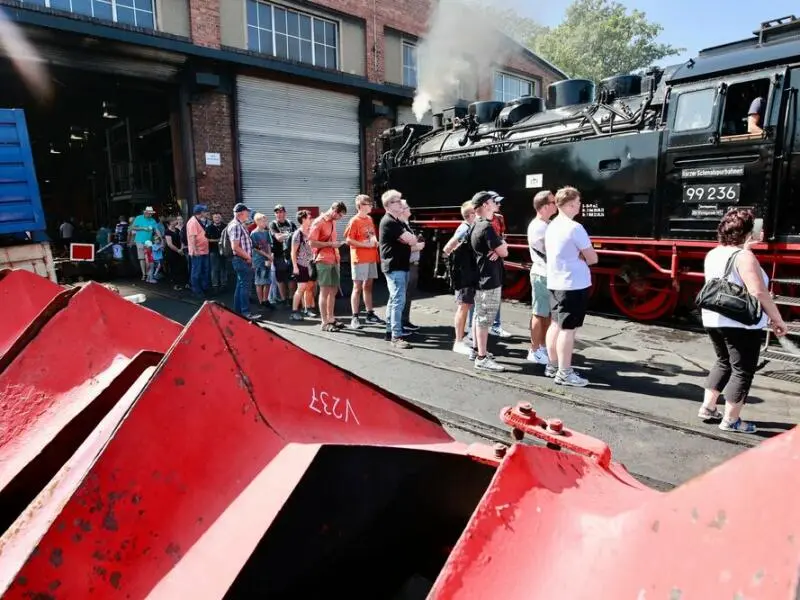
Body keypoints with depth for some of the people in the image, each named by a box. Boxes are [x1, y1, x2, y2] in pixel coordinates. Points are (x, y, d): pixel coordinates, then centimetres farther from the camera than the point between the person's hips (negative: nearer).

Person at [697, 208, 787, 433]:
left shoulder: (713, 254, 7)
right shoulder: (744, 256, -17)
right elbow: (758, 292, -23)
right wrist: (777, 318, -15)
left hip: (713, 320, 8)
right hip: (740, 324, -8)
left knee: (724, 363, 23)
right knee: (742, 371, 4)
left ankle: (707, 407, 24)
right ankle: (730, 420, 10)